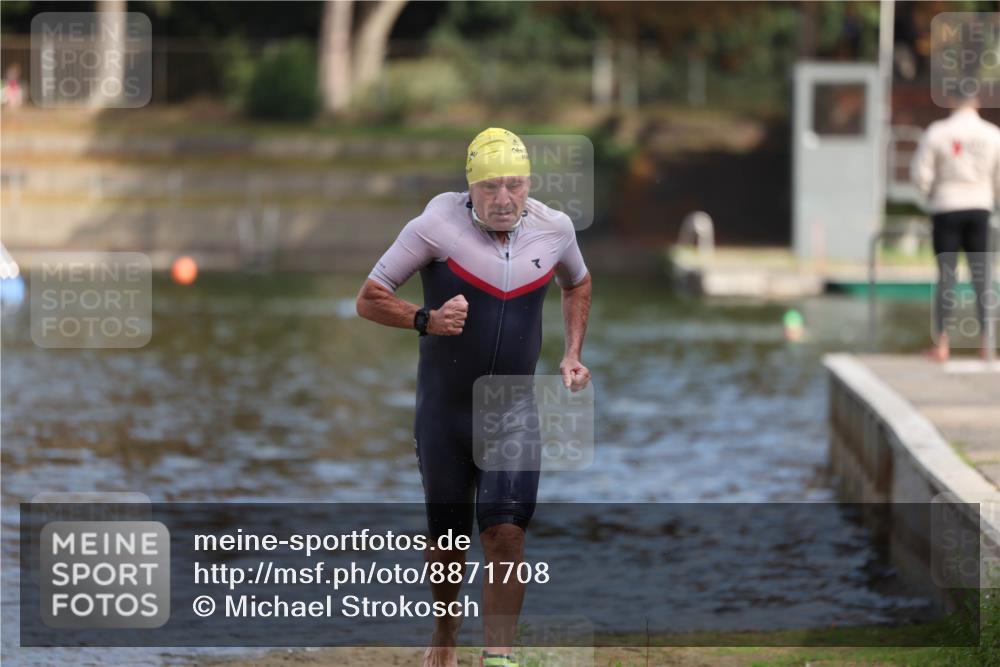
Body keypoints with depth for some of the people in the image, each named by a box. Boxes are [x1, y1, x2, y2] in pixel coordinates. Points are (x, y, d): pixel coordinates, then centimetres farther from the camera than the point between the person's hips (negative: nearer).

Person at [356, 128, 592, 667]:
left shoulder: (553, 228, -4)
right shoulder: (436, 226, -16)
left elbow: (577, 284, 20)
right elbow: (369, 299, -9)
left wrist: (572, 355, 8)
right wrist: (426, 319, -26)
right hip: (443, 413, -1)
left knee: (506, 534, -16)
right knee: (447, 539, 11)